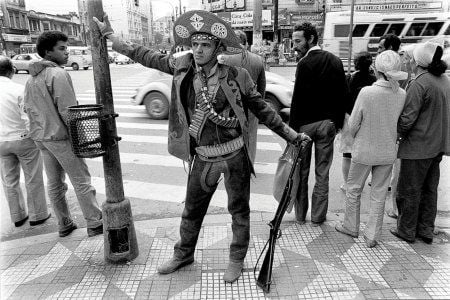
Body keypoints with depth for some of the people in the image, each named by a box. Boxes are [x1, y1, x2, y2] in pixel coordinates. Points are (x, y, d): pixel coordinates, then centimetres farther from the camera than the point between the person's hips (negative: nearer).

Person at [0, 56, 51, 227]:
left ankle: (18, 216, 29)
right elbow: (28, 118, -18)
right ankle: (37, 215, 19)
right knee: (33, 180, 9)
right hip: (23, 139, -5)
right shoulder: (18, 89, -17)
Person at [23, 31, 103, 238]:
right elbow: (67, 110, -20)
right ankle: (95, 224, 9)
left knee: (54, 183, 15)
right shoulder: (58, 74, -15)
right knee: (81, 182, 0)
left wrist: (40, 129, 19)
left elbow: (28, 107, 16)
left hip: (40, 137, 9)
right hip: (61, 136, -9)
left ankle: (64, 225, 26)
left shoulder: (31, 78, 13)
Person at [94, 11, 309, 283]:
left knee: (239, 210, 13)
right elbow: (148, 57, 10)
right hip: (202, 157, 3)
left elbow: (261, 108, -1)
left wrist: (291, 135, 1)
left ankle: (237, 260, 36)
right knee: (192, 210, 18)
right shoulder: (183, 68, -3)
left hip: (234, 154, -2)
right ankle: (183, 255, 42)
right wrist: (110, 35, 14)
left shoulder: (236, 76, -10)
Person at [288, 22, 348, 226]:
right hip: (328, 123, 5)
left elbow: (298, 99, -17)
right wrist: (338, 121, 13)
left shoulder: (305, 63, -13)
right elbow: (344, 94, 8)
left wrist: (292, 128, -12)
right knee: (322, 173, 12)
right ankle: (318, 217, 22)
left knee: (301, 171, 10)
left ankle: (300, 215, 21)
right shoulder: (335, 61, 6)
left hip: (305, 124, -5)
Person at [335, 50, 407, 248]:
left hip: (364, 150, -3)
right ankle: (372, 236, 25)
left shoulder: (366, 93, -20)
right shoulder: (402, 94, -8)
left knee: (354, 189, 16)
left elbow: (353, 124, -12)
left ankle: (351, 227, 32)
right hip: (388, 152, 4)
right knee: (379, 194, 15)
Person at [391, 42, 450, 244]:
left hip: (417, 146, -8)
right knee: (430, 189, 17)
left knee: (410, 190, 6)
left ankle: (407, 231, 19)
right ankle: (426, 231, 29)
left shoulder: (419, 84, -18)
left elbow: (407, 119, -20)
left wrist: (398, 133, -2)